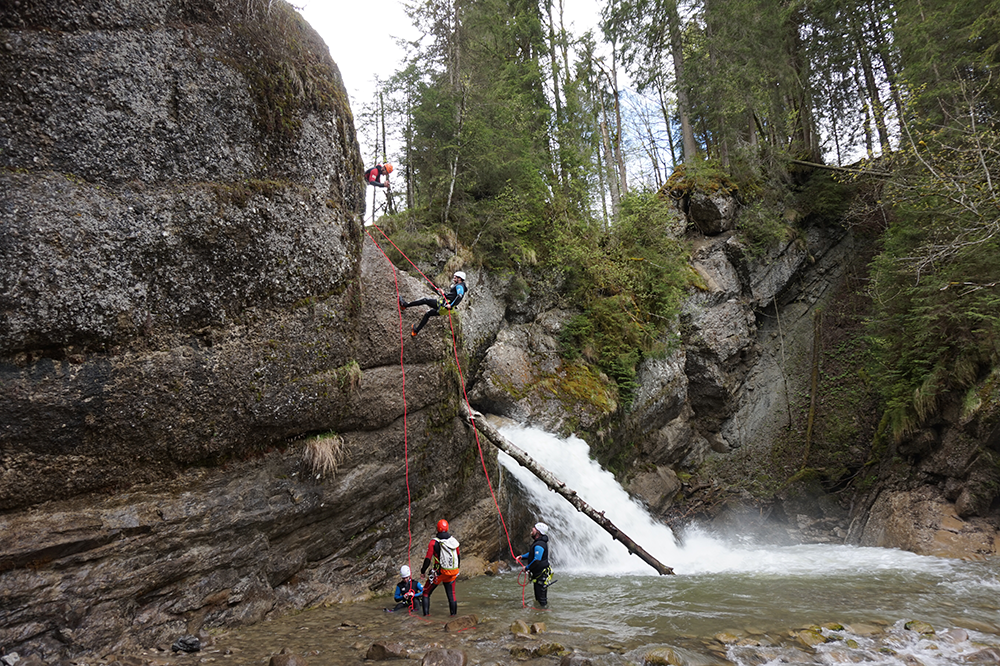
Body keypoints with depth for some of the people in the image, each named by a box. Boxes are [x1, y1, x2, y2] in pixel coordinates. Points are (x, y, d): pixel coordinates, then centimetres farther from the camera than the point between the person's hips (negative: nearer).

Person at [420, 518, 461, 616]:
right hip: (452, 573, 4)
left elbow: (428, 559, -15)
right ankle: (453, 613, 21)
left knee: (426, 592, 14)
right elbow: (458, 556, 10)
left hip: (438, 572, -4)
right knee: (451, 593, 20)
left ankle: (426, 613, 9)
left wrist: (423, 570, 2)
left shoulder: (434, 542, -15)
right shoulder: (454, 540, -1)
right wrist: (457, 569, 26)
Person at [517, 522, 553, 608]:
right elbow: (532, 553, 25)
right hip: (538, 574, 11)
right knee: (537, 598, 21)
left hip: (541, 575, -11)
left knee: (542, 600, -3)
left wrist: (527, 568, -17)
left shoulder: (539, 545, -24)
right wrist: (522, 557, 10)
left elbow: (537, 561, -29)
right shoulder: (537, 542, 11)